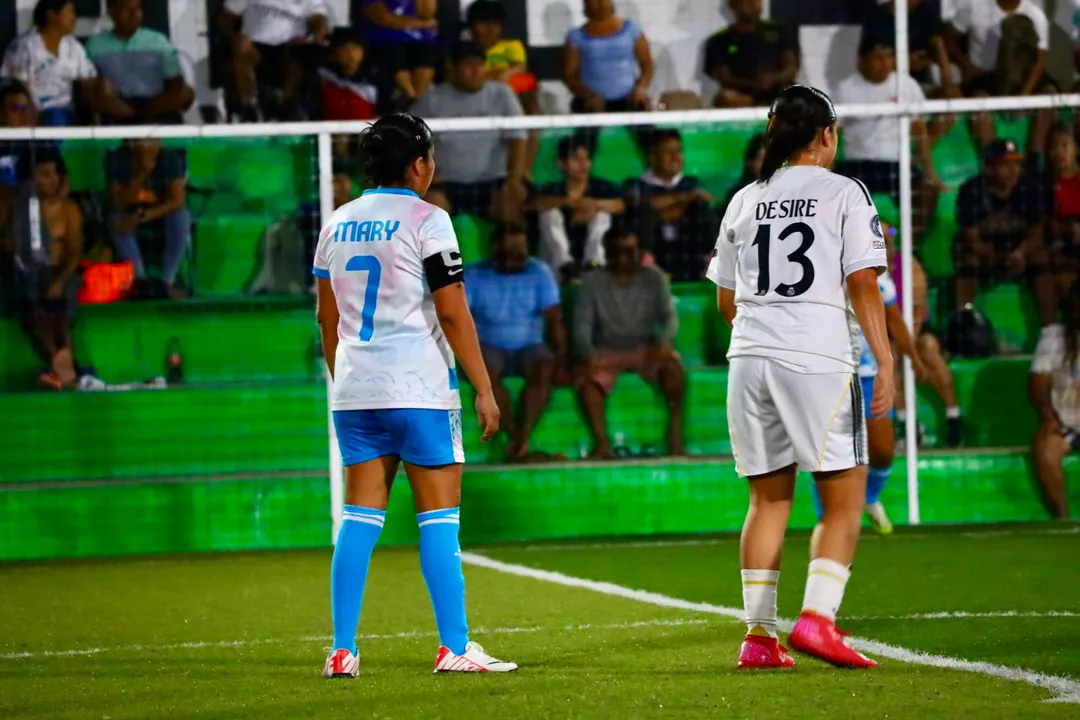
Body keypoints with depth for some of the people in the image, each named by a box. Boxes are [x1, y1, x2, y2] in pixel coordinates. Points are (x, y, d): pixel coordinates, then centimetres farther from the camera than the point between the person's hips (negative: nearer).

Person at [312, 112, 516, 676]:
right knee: (439, 515, -1)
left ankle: (343, 650, 3)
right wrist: (484, 389, -7)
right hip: (419, 388, -6)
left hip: (355, 392, 6)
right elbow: (453, 314, -11)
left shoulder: (337, 224, 12)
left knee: (360, 516, 6)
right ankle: (454, 648, -2)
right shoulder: (426, 221, -7)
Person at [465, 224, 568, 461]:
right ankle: (517, 441, -33)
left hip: (528, 347, 1)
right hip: (489, 348, -1)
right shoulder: (473, 276, -3)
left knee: (545, 366, -33)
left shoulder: (539, 273, 0)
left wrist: (561, 361, -17)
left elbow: (554, 320, -6)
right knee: (484, 369, -36)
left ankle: (522, 440, -36)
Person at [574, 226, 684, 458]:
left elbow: (670, 317, -5)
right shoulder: (593, 282, -1)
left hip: (645, 349, 0)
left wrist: (663, 342, -28)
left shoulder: (653, 279, 2)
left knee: (672, 365, -32)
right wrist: (588, 355, -30)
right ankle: (602, 443, -31)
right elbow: (582, 325, -9)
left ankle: (675, 436, -28)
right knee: (586, 375, -32)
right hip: (608, 352, 0)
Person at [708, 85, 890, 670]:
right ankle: (816, 617, -15)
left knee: (769, 499, 12)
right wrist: (885, 362, -5)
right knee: (844, 501, 1)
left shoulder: (745, 201, 15)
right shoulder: (844, 193, 1)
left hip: (749, 358, 5)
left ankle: (758, 633, 9)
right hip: (819, 358, -5)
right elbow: (862, 286, -7)